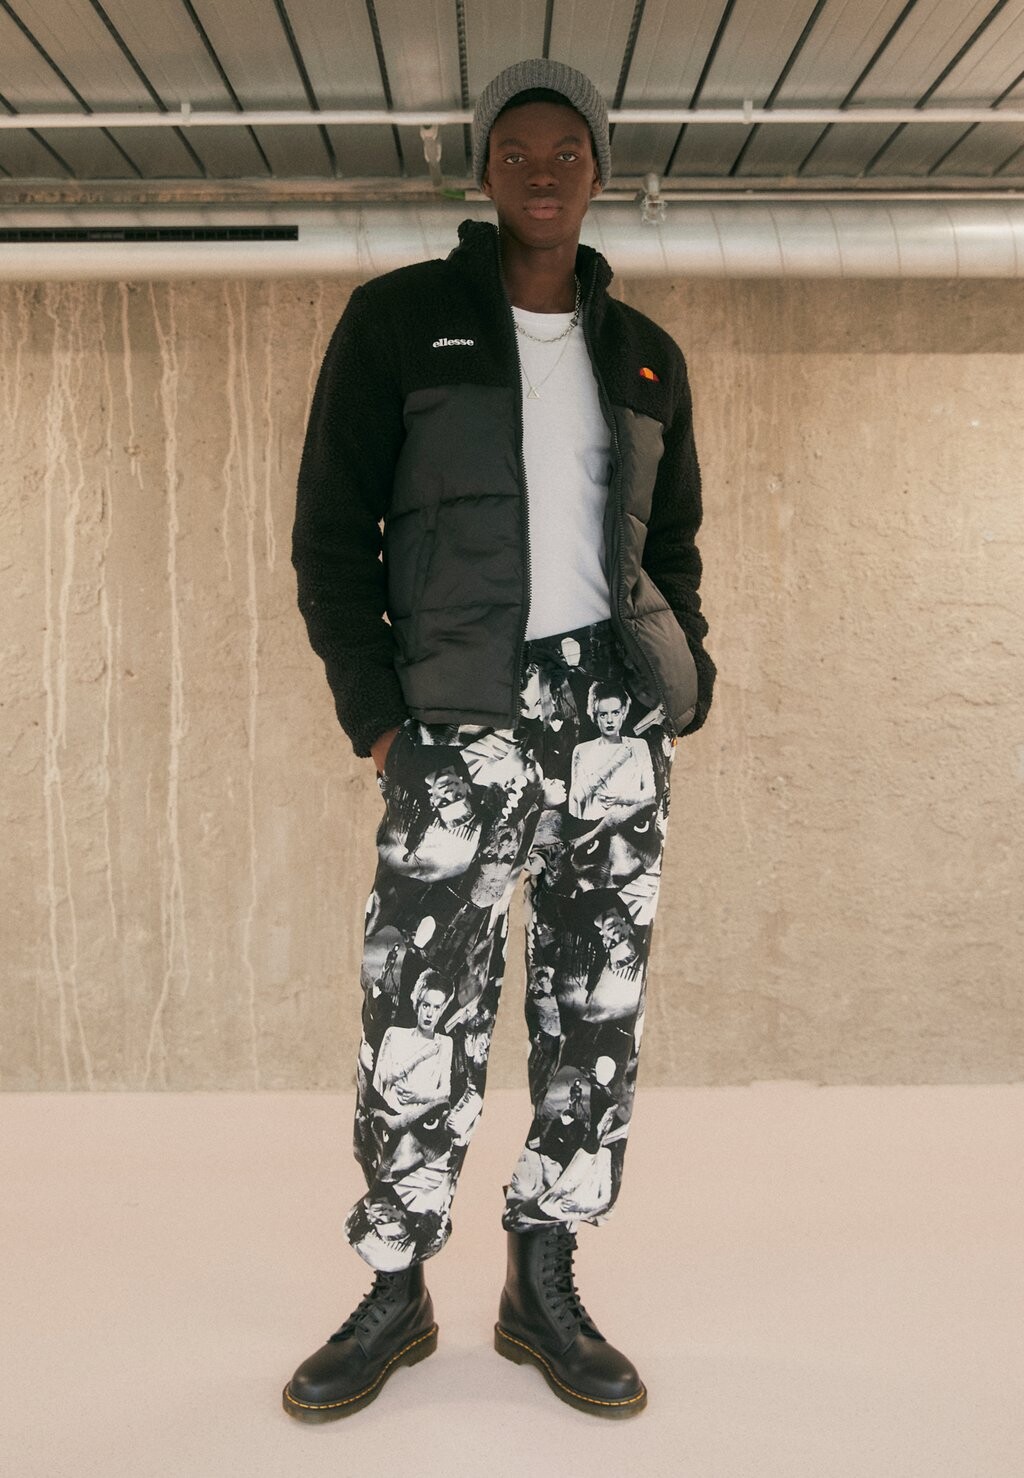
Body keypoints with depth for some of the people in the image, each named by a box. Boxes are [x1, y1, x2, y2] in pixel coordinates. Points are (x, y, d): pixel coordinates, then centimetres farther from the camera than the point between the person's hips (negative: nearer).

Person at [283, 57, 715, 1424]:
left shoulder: (643, 355, 16)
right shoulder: (400, 319, 5)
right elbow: (331, 527, 2)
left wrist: (685, 689, 7)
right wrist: (373, 709, -7)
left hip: (619, 710, 4)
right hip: (464, 714, -3)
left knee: (598, 1006, 4)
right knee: (423, 1012, -6)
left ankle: (545, 1292, 18)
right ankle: (395, 1297, 12)